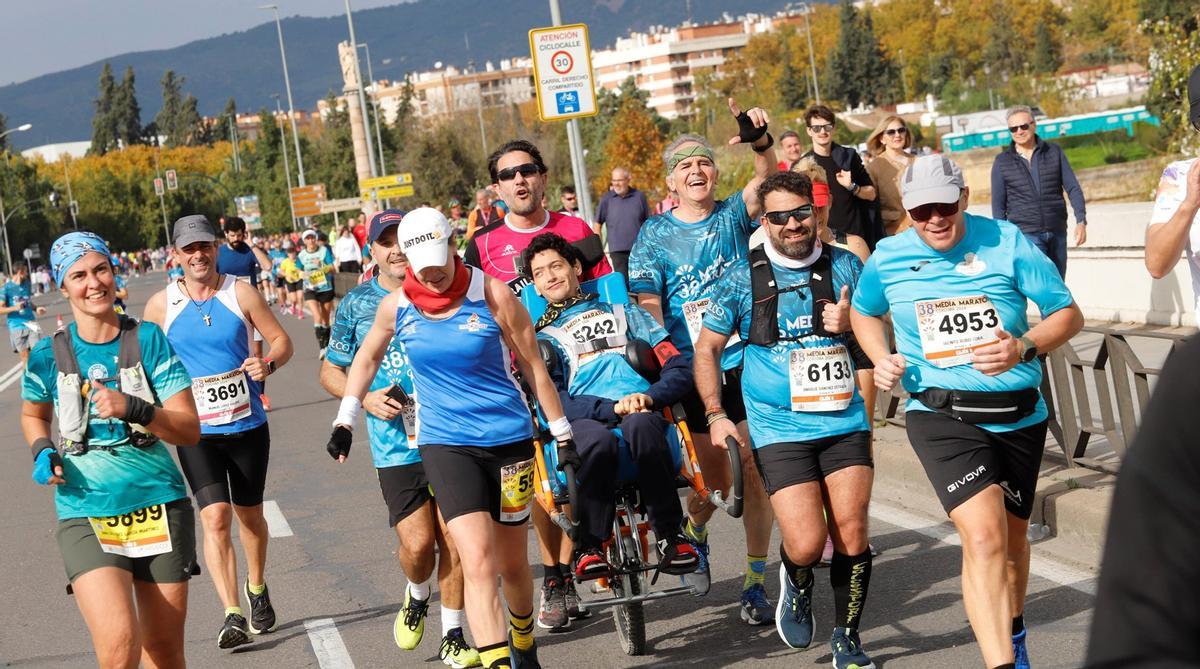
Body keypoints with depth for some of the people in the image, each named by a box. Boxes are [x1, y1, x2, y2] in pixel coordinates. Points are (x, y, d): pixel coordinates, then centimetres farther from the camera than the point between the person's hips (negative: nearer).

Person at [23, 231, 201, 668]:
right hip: (86, 516, -1)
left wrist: (132, 409, -22)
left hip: (159, 507, 1)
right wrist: (42, 451, 1)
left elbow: (190, 430, -7)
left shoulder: (148, 340, -2)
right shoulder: (48, 355, 0)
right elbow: (33, 415, 22)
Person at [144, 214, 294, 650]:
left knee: (249, 514, 16)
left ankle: (256, 588, 42)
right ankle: (232, 615, -18)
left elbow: (281, 340, 2)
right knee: (215, 518, -15)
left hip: (249, 425, 1)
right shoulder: (161, 305, -2)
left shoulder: (241, 294, -4)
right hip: (196, 431, -1)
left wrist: (269, 364, -19)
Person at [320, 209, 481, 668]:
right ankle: (416, 596, 24)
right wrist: (367, 399, -5)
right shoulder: (357, 304, 5)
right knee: (417, 543, -10)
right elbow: (330, 371, 12)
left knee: (454, 540, 1)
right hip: (395, 446, -1)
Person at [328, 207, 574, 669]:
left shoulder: (492, 294, -9)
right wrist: (345, 421, 15)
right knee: (478, 560, -18)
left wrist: (563, 435, 3)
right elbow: (367, 358, 19)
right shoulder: (396, 307, -2)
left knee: (512, 564, 13)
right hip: (444, 444, 0)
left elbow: (533, 365, -1)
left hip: (509, 440, 0)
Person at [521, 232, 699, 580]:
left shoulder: (626, 314, 29)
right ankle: (589, 546, -25)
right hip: (584, 421, -1)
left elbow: (679, 368, 17)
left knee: (640, 424, -38)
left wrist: (650, 396, -6)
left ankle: (670, 534, -26)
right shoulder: (542, 339, 25)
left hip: (643, 415, 1)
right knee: (597, 440, -39)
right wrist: (612, 407, -12)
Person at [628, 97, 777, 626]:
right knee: (713, 480, 1)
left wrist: (760, 141, -35)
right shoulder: (655, 234, 4)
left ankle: (756, 583, 7)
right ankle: (694, 534, 35)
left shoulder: (733, 216, 5)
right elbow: (647, 302, -3)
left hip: (746, 361, 1)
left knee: (753, 473, -2)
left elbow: (765, 178, -15)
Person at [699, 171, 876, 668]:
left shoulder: (845, 266, 4)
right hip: (779, 430, -2)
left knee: (852, 534, -3)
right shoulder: (742, 277, -1)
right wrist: (716, 415, -1)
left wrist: (851, 323, -9)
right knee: (806, 545, -12)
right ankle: (797, 584, 25)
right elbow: (707, 349, 8)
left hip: (845, 422, 2)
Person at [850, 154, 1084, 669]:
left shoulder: (1006, 242, -7)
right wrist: (881, 359, 1)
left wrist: (1023, 347, -22)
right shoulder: (888, 258, -1)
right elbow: (864, 312, 20)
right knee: (984, 536, -22)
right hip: (941, 416, -2)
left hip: (1019, 415, 2)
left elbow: (1068, 313, -4)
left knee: (1012, 535, 20)